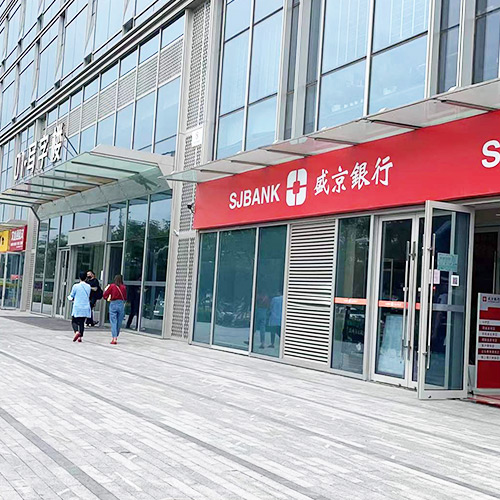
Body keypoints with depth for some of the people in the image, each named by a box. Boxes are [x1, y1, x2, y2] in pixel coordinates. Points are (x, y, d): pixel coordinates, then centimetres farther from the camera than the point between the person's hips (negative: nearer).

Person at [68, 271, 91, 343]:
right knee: (82, 322, 10)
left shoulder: (75, 286, -8)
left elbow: (71, 296, 2)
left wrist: (70, 297, 24)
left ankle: (76, 332, -19)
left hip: (77, 307, -3)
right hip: (85, 307, 3)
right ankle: (80, 337, 4)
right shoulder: (88, 286, 2)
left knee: (74, 321, 7)